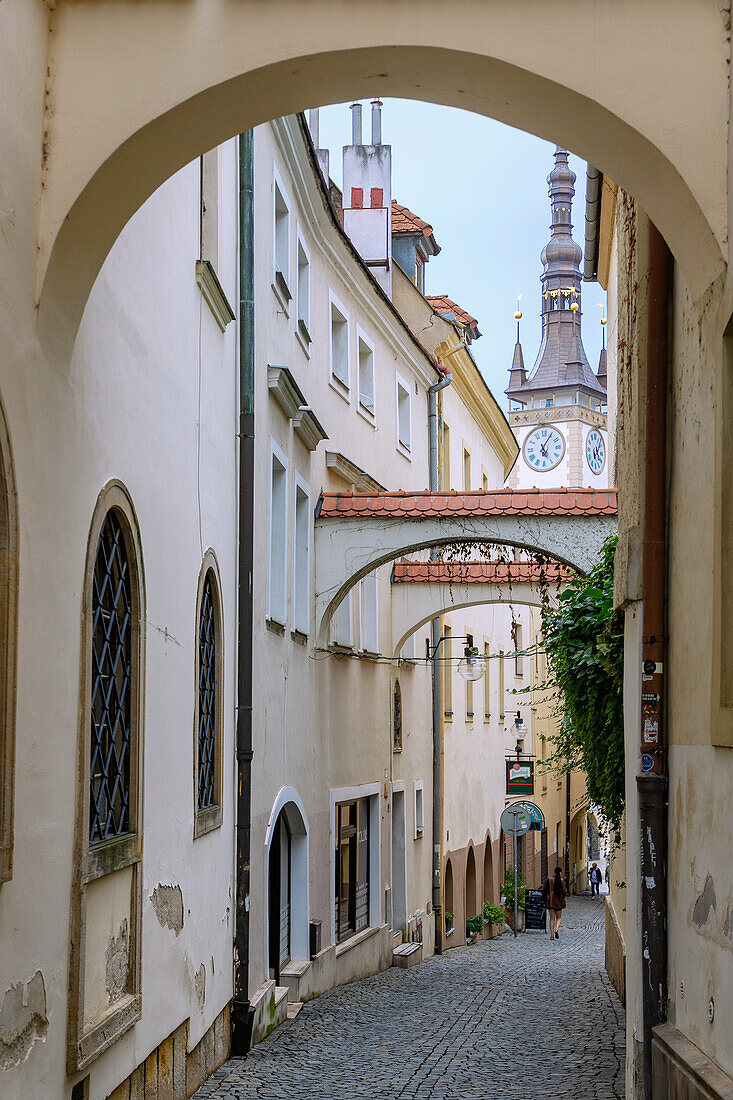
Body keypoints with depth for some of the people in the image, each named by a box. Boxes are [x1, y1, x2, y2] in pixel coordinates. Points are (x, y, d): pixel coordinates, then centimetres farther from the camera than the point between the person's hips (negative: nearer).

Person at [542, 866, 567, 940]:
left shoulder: (549, 880, 0)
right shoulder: (561, 881, -8)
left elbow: (543, 890, 3)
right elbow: (564, 892, -8)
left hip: (550, 901, 2)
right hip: (558, 901, -2)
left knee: (552, 918, 7)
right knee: (559, 917, 14)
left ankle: (552, 935, 2)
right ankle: (557, 929, -11)